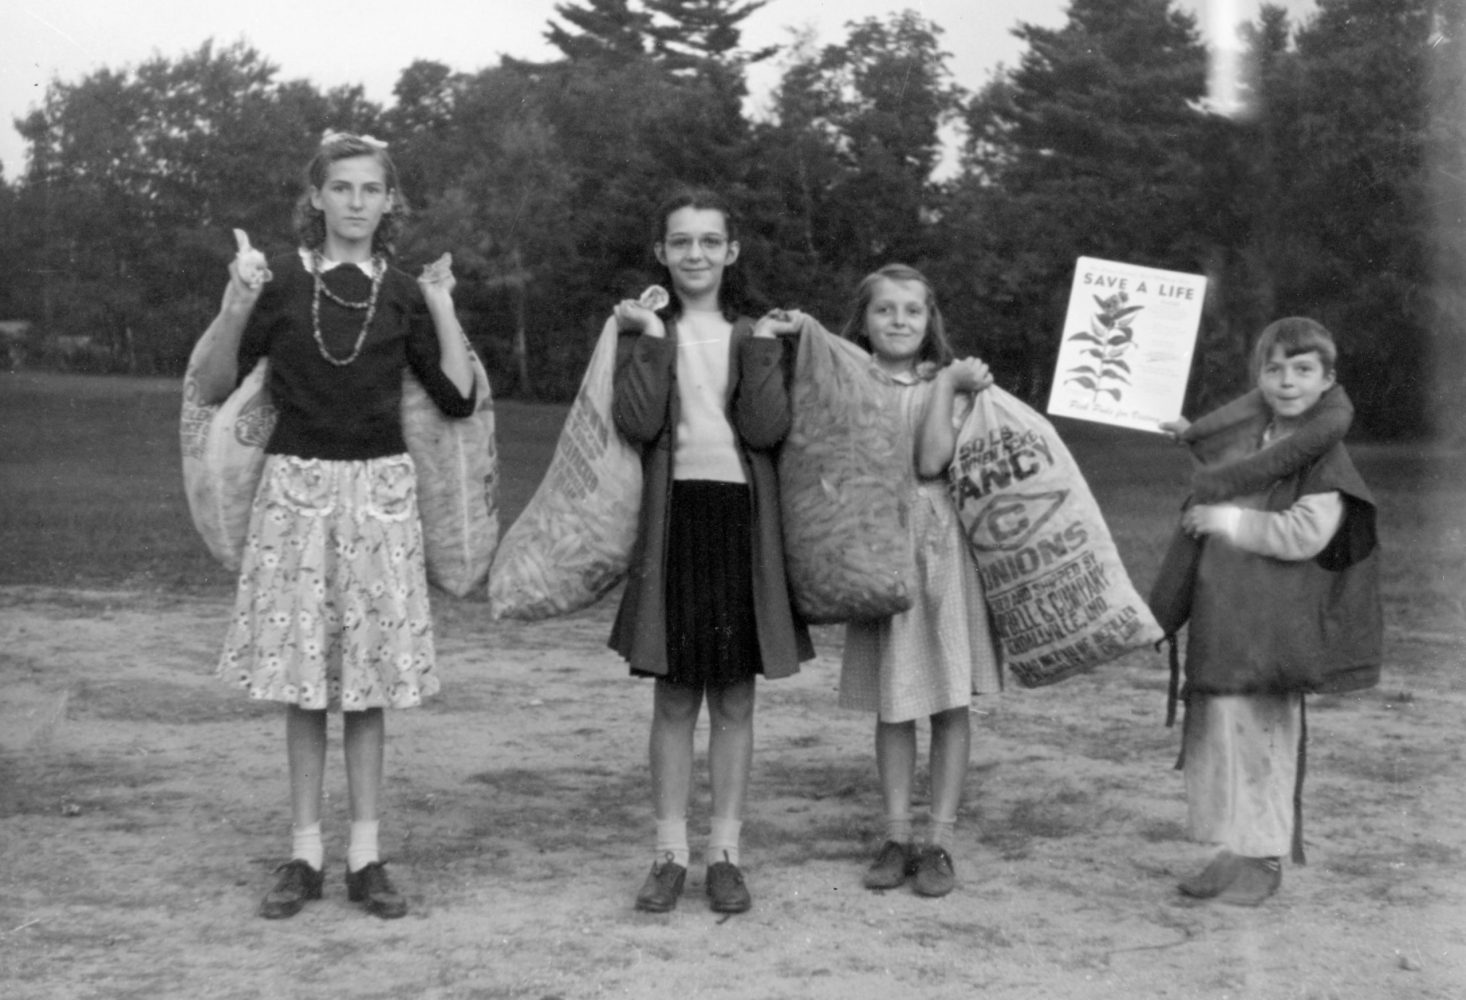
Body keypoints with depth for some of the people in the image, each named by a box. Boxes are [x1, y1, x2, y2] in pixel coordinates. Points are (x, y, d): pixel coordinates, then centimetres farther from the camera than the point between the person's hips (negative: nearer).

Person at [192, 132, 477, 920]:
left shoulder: (402, 295, 5)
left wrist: (444, 310, -5)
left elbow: (458, 398, 2)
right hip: (296, 485, -1)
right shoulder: (280, 282, 1)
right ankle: (304, 855, 12)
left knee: (367, 676, 4)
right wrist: (234, 313, -16)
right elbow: (214, 388, -1)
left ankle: (365, 856, 12)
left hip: (377, 490, 1)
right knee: (302, 677, 3)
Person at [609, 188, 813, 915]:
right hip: (672, 515, -1)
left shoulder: (756, 333, 8)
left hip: (743, 517, 1)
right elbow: (636, 423, -11)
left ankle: (725, 853, 14)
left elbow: (767, 430, -7)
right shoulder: (644, 329, 6)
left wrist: (763, 345, -9)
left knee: (734, 697, 5)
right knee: (673, 697, 3)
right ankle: (670, 853, 12)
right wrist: (650, 338, -11)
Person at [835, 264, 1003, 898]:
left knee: (951, 700, 2)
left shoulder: (949, 382, 4)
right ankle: (896, 838, 16)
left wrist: (946, 386, -13)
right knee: (892, 704, 6)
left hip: (942, 542, 0)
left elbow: (932, 461, -11)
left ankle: (939, 842, 11)